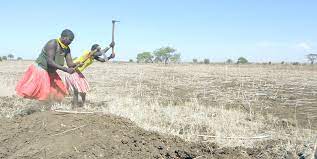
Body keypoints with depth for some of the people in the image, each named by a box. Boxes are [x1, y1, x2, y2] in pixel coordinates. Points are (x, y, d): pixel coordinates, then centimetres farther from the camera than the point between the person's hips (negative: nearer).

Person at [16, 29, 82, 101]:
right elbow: (50, 62, -31)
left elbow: (70, 64, -4)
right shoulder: (53, 43, -23)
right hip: (39, 71, -8)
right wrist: (66, 69, -36)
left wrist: (77, 64, -27)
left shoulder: (67, 49, -1)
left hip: (50, 73, 8)